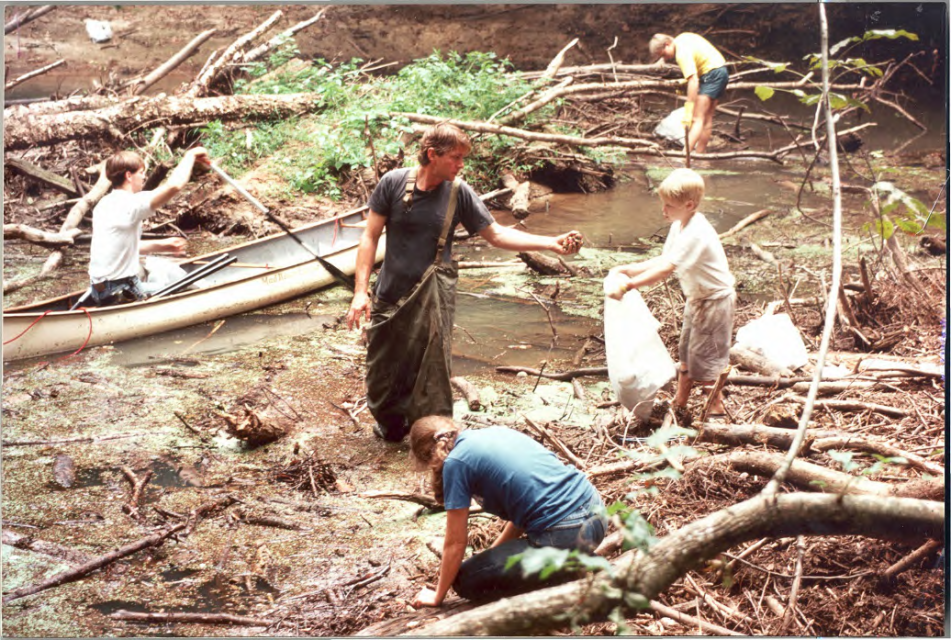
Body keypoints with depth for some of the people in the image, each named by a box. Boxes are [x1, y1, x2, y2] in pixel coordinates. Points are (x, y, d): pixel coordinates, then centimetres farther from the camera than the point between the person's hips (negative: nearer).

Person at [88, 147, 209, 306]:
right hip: (120, 292, -10)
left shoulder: (104, 205, 12)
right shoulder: (130, 203, -18)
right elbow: (175, 185, -28)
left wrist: (161, 246, 16)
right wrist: (191, 154, -12)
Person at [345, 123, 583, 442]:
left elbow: (496, 234, 2)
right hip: (390, 297, 0)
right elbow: (370, 237, -3)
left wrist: (552, 243, -8)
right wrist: (360, 291, -9)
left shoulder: (459, 193, -4)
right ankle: (390, 426, 37)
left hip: (433, 303, 0)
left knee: (432, 374, 0)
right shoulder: (393, 183, -7)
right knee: (382, 373, 11)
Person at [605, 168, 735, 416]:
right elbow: (663, 259, 4)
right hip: (697, 298, 10)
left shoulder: (696, 233, -31)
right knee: (687, 351, 19)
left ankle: (717, 407, 15)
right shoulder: (680, 226, 0)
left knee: (704, 354, 0)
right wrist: (628, 269, -5)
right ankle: (680, 401, 32)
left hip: (715, 300, -10)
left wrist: (629, 284, -38)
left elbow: (667, 268, -36)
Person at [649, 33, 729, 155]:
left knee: (698, 118, -17)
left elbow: (693, 81, -32)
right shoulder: (682, 39, 7)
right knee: (707, 118, 12)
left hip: (712, 73, -11)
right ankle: (700, 154, 15)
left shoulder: (682, 53, -23)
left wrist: (689, 112, -35)